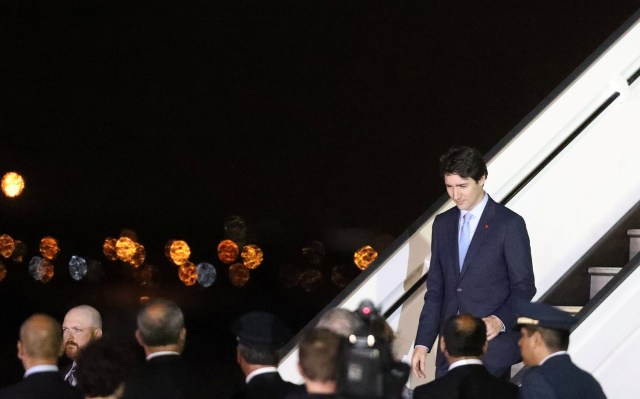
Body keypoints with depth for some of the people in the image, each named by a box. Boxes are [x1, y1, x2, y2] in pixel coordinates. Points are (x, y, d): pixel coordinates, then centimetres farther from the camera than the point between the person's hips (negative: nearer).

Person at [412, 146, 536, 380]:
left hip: (492, 347, -5)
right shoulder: (443, 224, 12)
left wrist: (501, 320, -22)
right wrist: (423, 343, 8)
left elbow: (524, 287, -5)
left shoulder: (509, 224, -5)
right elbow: (435, 290, 15)